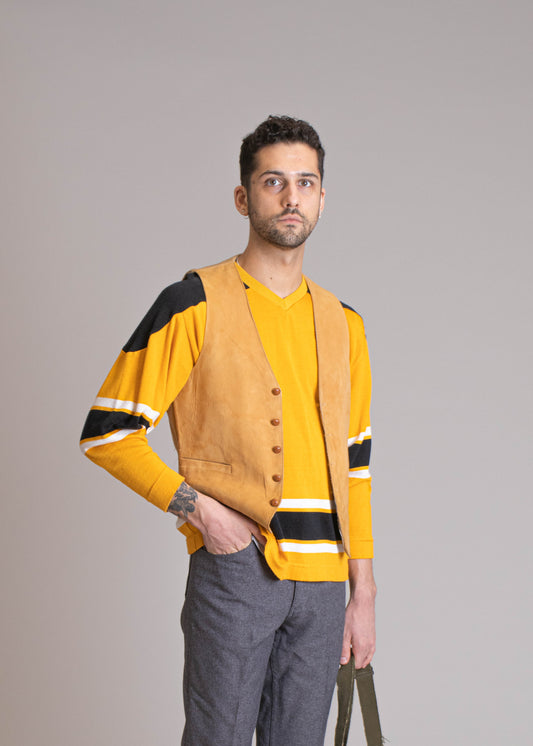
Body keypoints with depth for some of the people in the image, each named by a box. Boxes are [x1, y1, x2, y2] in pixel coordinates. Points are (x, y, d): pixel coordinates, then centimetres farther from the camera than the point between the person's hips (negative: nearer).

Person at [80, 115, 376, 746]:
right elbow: (107, 433, -4)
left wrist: (363, 592, 12)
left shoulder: (342, 324, 14)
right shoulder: (195, 304, -3)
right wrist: (199, 508, -13)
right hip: (235, 564, -5)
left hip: (322, 580, 5)